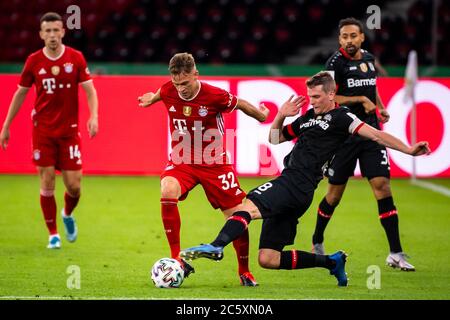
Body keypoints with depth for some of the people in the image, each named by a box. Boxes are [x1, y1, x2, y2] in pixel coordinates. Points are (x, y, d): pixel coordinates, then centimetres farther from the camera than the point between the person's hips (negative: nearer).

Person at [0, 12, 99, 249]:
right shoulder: (33, 61, -1)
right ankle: (53, 234, 10)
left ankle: (68, 214, 31)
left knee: (74, 185, -2)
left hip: (69, 130, 0)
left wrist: (94, 116, -20)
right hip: (43, 130, 0)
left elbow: (90, 90, -2)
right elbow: (20, 94, 10)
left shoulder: (76, 58, -3)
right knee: (47, 183, -4)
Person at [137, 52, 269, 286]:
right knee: (167, 191, -31)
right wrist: (153, 98, 35)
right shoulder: (168, 92, -12)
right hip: (180, 162, 1)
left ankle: (244, 271, 26)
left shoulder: (215, 96, -21)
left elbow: (241, 104, -1)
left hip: (213, 163, -1)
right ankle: (177, 260, -24)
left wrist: (262, 114, 16)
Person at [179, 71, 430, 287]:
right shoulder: (308, 117, 26)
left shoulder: (340, 117, 3)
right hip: (291, 183, 9)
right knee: (268, 259, 4)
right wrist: (281, 116, 14)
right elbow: (275, 138, 33)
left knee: (248, 206, -31)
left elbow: (375, 135, -5)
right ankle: (332, 262, 14)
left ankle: (216, 247, -53)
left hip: (297, 183, -9)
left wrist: (409, 150, -16)